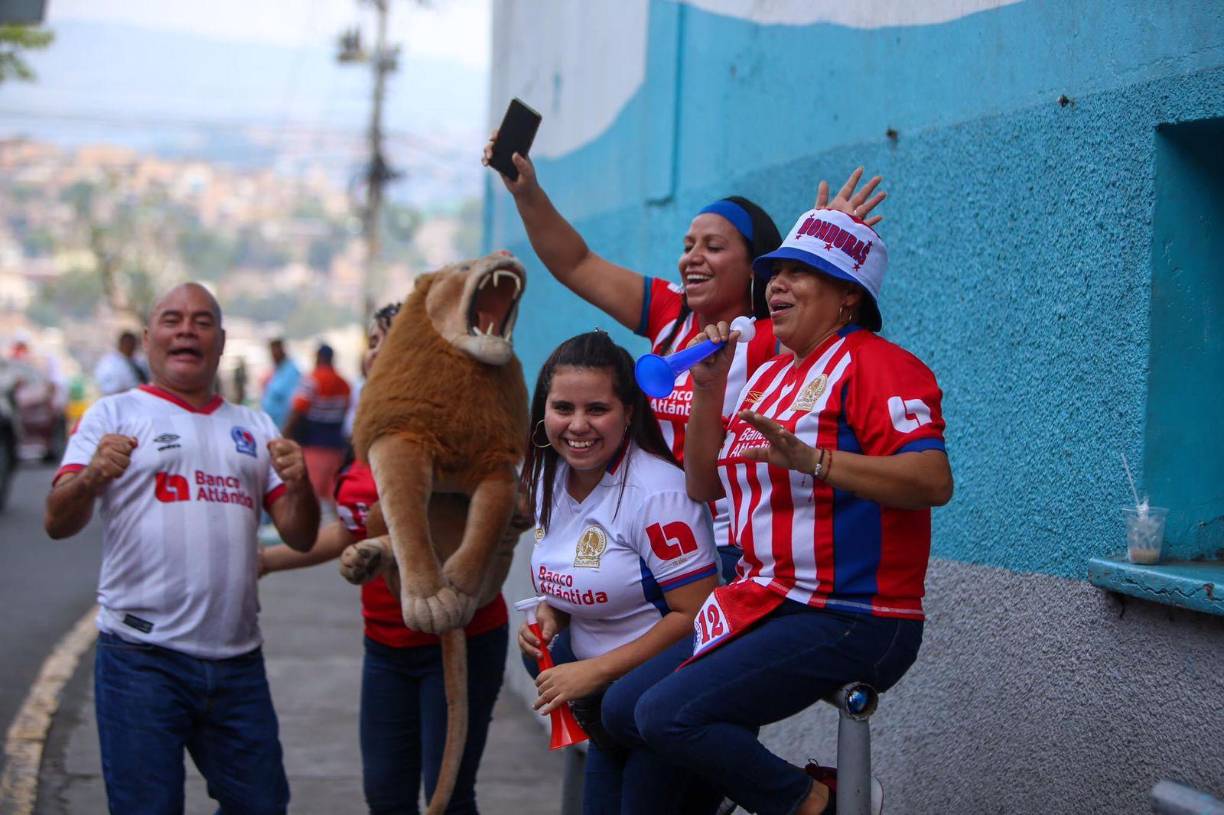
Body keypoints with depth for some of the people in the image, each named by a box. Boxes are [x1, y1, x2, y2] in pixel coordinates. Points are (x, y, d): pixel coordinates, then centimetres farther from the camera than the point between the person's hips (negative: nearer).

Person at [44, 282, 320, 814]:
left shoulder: (254, 427, 16)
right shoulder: (114, 415, 3)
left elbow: (300, 537, 12)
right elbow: (58, 524, -7)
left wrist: (298, 484, -9)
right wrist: (91, 477, -29)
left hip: (238, 661, 4)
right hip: (142, 658, -4)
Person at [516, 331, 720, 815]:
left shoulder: (657, 493, -22)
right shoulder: (549, 479, 2)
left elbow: (695, 615, -22)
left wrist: (594, 671, -20)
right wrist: (548, 617, -3)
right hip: (603, 703, 8)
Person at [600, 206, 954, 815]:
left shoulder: (872, 364, -11)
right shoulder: (770, 376, 16)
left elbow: (935, 481, -25)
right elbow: (703, 485, 18)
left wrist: (811, 459, -35)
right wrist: (708, 391, 4)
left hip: (848, 620, -10)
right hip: (765, 606, 10)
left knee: (668, 715, -22)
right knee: (621, 711, 6)